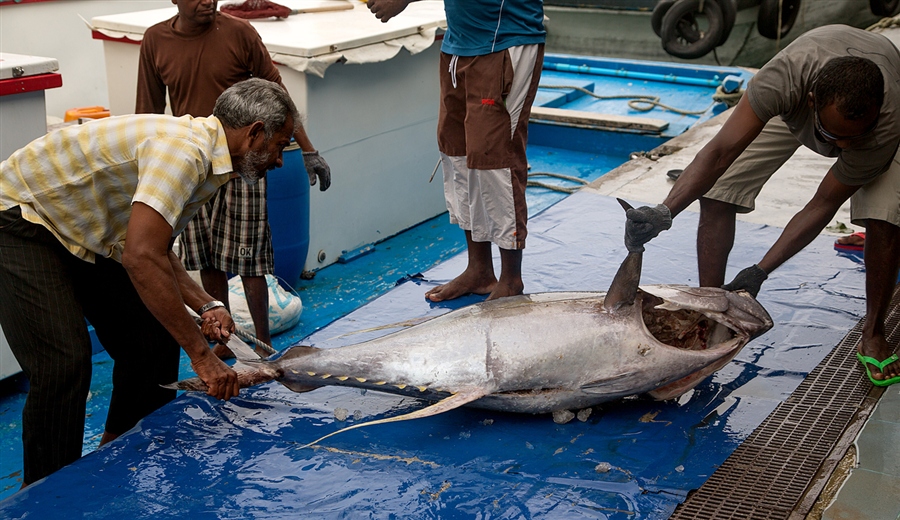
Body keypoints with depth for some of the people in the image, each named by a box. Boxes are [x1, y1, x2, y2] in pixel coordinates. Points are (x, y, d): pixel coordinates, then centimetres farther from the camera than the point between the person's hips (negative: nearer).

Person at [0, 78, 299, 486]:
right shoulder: (185, 150, -30)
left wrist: (205, 305, -6)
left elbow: (156, 250, 9)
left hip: (88, 234, 10)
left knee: (154, 341, 8)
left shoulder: (205, 153, 2)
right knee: (64, 363, -19)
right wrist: (202, 355, -36)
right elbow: (140, 258, -40)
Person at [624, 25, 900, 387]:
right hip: (789, 110, 1)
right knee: (716, 193, -14)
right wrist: (665, 211, -58)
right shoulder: (787, 77, -46)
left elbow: (823, 205, -31)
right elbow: (722, 151, -45)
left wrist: (760, 271, -34)